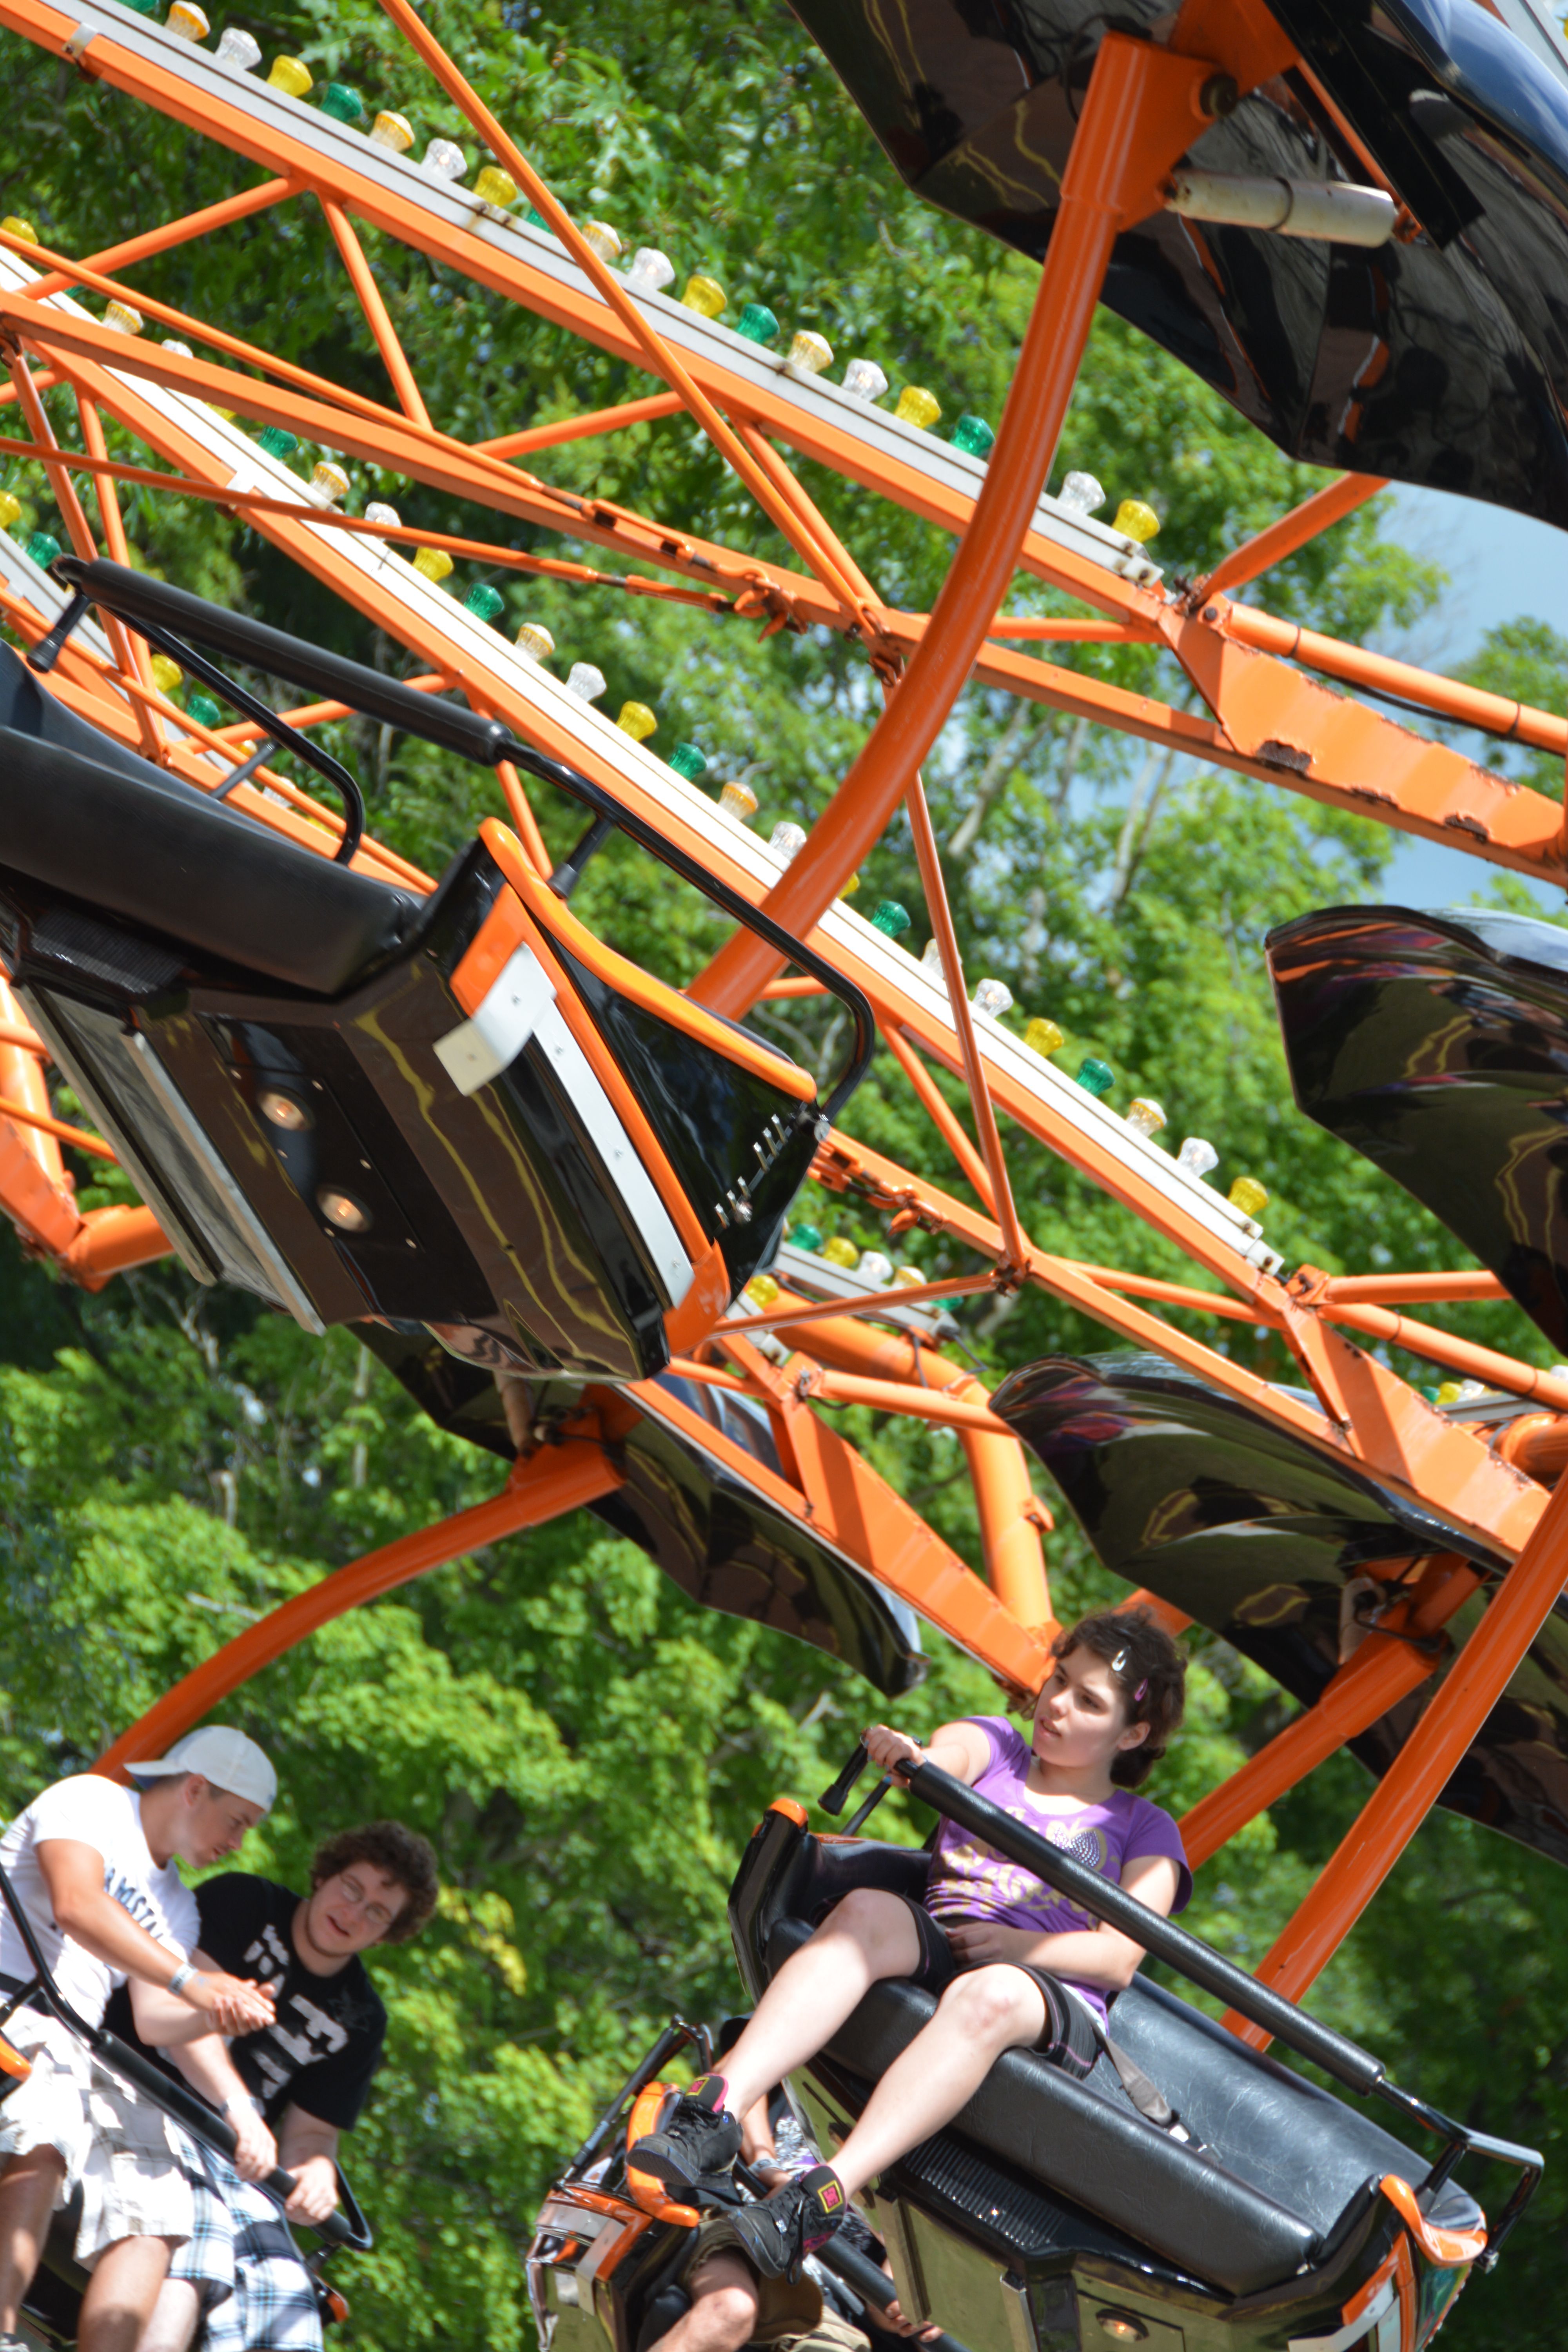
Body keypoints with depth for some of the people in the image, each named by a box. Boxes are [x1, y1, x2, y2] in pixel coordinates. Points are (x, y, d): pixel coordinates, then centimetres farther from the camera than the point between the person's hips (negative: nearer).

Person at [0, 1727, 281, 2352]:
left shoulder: (176, 1907, 24)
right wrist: (190, 1980, -27)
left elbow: (173, 2018, 9)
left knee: (157, 2205, -11)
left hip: (77, 2048, 8)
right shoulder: (90, 1801, 2)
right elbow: (77, 1906, -18)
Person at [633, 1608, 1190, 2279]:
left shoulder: (1147, 1833, 18)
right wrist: (909, 1756, -26)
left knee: (987, 1996, -39)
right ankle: (720, 2104, -50)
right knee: (870, 1910, -32)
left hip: (1052, 2002, -2)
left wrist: (1010, 1942, -13)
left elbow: (1119, 1960, 2)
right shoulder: (990, 1747, 25)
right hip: (937, 1949, 2)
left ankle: (827, 2195, -56)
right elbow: (948, 1758, -1)